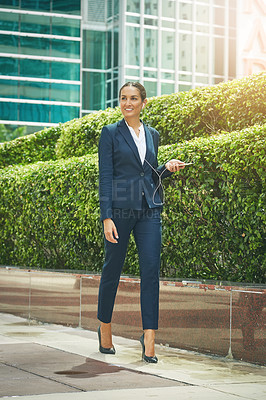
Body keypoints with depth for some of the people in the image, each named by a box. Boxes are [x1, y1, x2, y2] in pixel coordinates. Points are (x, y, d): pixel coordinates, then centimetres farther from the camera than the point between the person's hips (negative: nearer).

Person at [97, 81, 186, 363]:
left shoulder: (152, 135, 14)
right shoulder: (111, 133, 0)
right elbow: (105, 177, -5)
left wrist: (167, 169, 1)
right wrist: (106, 217, -13)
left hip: (149, 210, 3)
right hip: (120, 209, -3)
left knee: (151, 270, -7)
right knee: (112, 269, 6)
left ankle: (149, 339, -6)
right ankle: (105, 329, 27)